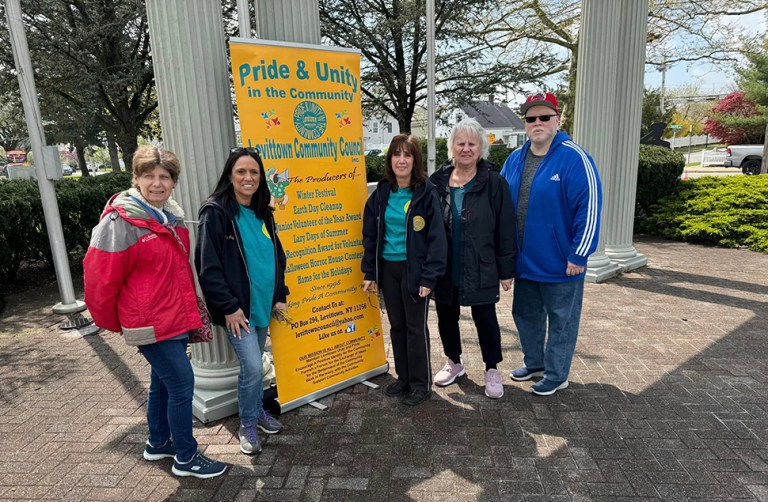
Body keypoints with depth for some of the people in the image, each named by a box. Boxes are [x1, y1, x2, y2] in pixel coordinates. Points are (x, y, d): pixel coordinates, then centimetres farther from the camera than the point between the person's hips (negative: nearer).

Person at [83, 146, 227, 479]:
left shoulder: (173, 216, 8)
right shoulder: (120, 221, -16)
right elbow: (100, 277, -13)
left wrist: (192, 308, 16)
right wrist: (112, 323, -2)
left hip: (176, 319, 8)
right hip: (150, 323, -8)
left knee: (163, 381, 20)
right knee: (182, 383, -4)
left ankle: (158, 443, 40)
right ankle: (185, 458, 14)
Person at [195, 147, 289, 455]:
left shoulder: (263, 214, 9)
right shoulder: (216, 212, -12)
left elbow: (278, 256, 16)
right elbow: (207, 266, -15)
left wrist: (279, 295, 10)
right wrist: (229, 307, -15)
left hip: (263, 304, 7)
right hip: (237, 308, -6)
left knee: (255, 363, 18)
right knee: (252, 367, -6)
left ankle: (257, 410, 38)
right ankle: (248, 424, 17)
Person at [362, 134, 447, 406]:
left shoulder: (426, 193, -9)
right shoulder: (381, 194, 4)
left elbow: (436, 238, -11)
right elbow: (370, 236, 8)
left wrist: (429, 277, -16)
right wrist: (370, 273, 3)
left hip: (414, 269, -5)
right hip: (387, 268, 5)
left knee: (416, 327, 6)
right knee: (396, 326, 15)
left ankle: (421, 383, 23)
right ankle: (403, 378, 32)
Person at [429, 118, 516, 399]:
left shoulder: (494, 184, -6)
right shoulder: (437, 183, 1)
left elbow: (505, 231, -5)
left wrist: (506, 270, -5)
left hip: (481, 270, -3)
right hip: (443, 269, 4)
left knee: (485, 319, 7)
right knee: (446, 317, 16)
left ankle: (492, 370, 29)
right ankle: (454, 362, 39)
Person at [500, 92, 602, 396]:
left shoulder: (574, 158, -13)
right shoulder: (514, 160, 6)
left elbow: (589, 209, -17)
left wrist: (578, 255, -18)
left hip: (560, 264, -6)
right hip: (524, 262, 6)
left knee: (561, 322, 10)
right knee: (525, 315, 20)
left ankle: (556, 375, 28)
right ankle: (534, 363, 40)